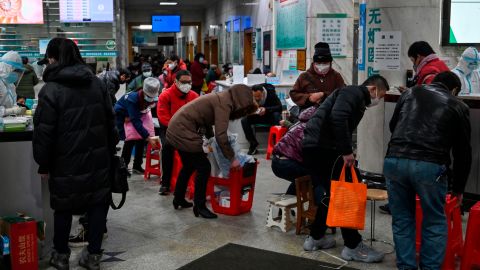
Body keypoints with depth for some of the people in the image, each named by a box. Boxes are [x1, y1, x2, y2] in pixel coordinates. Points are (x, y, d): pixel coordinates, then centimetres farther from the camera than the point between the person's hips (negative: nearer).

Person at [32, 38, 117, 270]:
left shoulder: (51, 90, -13)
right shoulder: (96, 83, 5)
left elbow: (44, 132, -13)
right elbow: (110, 121, 9)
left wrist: (43, 164, -2)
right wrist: (110, 151, 16)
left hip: (66, 162, -4)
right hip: (98, 158, 4)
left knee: (63, 208, 12)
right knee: (97, 204, 10)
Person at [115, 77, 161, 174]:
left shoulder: (154, 98, -23)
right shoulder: (133, 99, -40)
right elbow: (136, 121, -41)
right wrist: (148, 137, -44)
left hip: (135, 114, 6)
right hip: (121, 115, -6)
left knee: (141, 139, 0)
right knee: (130, 140, -16)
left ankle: (137, 166, 14)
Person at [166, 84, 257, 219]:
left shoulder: (220, 98, 12)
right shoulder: (224, 103, -16)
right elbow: (221, 135, -21)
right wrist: (232, 158, -15)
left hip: (175, 129, 10)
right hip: (183, 132, -10)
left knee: (189, 166, 24)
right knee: (204, 167, -4)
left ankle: (178, 199, 37)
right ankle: (199, 207, 4)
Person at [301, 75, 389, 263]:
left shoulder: (358, 100, 25)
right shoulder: (354, 92, -6)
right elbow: (337, 117, -24)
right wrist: (347, 151, -21)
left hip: (314, 146, 10)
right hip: (322, 147, -10)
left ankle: (315, 238, 27)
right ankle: (353, 246, 4)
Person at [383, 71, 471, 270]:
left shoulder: (410, 92, 25)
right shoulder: (458, 106, 19)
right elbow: (463, 151, 22)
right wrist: (459, 187, 33)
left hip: (394, 161, 2)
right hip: (430, 166, -2)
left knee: (402, 219, 19)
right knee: (435, 222, 18)